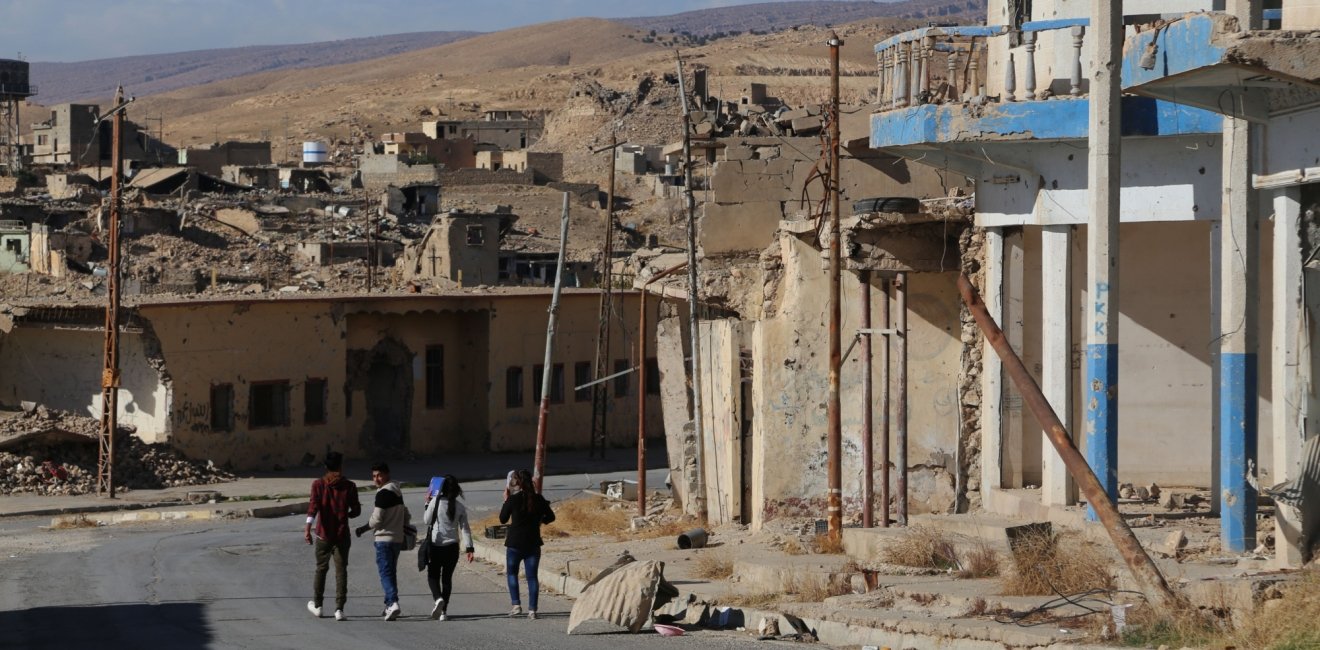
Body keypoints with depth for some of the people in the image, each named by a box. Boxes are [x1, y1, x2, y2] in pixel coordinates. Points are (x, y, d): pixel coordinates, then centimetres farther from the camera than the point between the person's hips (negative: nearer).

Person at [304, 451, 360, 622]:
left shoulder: (318, 484, -2)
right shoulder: (349, 486, -2)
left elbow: (313, 506, -15)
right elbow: (356, 510, 2)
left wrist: (308, 527, -24)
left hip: (323, 534, 1)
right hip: (342, 535, -1)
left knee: (321, 569, 17)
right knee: (341, 571, 1)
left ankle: (317, 605, 27)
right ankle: (339, 609, -7)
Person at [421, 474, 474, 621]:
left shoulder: (435, 502, -10)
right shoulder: (460, 507, -1)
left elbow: (426, 521, -1)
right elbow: (465, 529, -1)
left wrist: (427, 505, 12)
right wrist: (469, 548, 2)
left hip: (435, 545, -2)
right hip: (452, 547, 2)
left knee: (433, 575, 9)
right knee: (447, 577, 12)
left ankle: (438, 598, -20)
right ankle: (444, 610, 10)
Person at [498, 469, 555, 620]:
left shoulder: (513, 499, -12)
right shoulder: (538, 499, -2)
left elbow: (503, 519, -1)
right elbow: (550, 517, 8)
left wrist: (506, 501, 8)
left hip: (515, 543, -3)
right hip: (533, 544, 3)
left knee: (512, 573, 15)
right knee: (532, 576, 6)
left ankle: (516, 606, 4)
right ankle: (532, 610, 2)